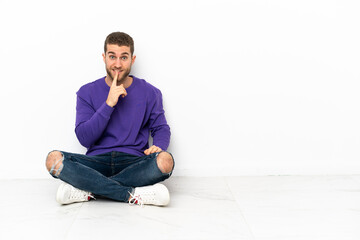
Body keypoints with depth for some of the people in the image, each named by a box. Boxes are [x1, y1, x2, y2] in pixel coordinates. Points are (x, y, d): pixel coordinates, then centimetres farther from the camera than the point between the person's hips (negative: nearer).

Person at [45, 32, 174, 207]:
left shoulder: (149, 93, 8)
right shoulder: (87, 93, 6)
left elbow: (161, 128, 13)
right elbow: (84, 138, -4)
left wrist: (158, 146, -11)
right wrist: (109, 104, -14)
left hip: (133, 163, 0)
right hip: (97, 162, 0)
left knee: (165, 161, -33)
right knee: (53, 159, -27)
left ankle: (89, 190, -24)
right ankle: (132, 195, -29)